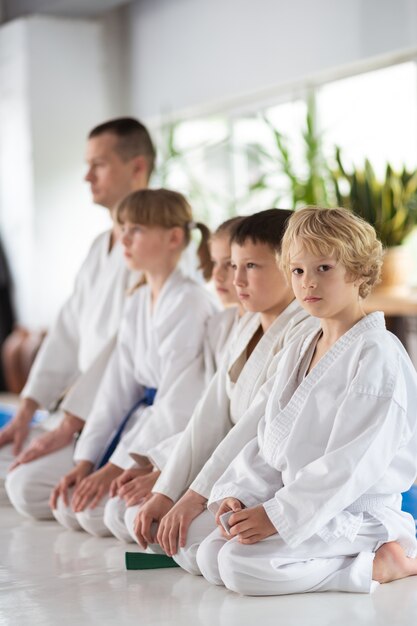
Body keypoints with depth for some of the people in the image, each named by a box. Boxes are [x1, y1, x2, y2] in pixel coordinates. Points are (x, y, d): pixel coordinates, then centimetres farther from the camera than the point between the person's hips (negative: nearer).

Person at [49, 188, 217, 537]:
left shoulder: (190, 302, -17)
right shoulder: (139, 302, 10)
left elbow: (178, 402, -20)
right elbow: (117, 387, 10)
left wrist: (118, 467, -18)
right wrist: (86, 461, 3)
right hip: (144, 421, 9)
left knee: (98, 513, -20)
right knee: (67, 508, -2)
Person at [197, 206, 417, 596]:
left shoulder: (376, 355, -16)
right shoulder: (299, 352, 13)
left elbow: (352, 462, -21)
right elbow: (270, 440, 16)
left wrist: (279, 515, -22)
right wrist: (240, 497, 0)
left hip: (358, 513, -9)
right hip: (307, 506, 9)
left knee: (242, 565, -23)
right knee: (210, 557, -2)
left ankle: (380, 565, -9)